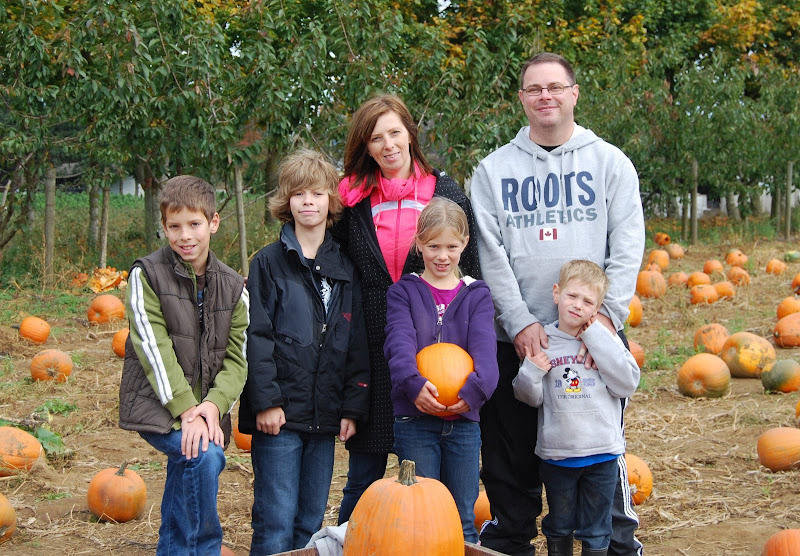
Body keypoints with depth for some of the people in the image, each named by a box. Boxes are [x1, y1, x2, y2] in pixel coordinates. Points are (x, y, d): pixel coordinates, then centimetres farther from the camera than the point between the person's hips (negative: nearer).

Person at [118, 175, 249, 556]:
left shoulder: (232, 287, 7)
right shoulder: (146, 275, -4)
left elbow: (236, 358, 2)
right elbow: (154, 349, -13)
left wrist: (214, 404, -17)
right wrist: (186, 410, -21)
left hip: (207, 410, 5)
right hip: (157, 406, -4)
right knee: (204, 456, -29)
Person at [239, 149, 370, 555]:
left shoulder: (345, 269, 11)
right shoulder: (269, 263, 1)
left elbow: (358, 343, 10)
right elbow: (256, 336, -5)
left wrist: (353, 407, 3)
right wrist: (265, 400, -13)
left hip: (325, 415, 4)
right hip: (280, 413, -4)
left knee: (312, 521, 11)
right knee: (276, 522, -3)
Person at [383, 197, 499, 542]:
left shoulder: (477, 295, 8)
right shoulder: (403, 292, 4)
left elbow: (484, 346, -9)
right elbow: (399, 342, -13)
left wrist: (475, 387, -30)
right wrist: (414, 383, -33)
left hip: (463, 420, 2)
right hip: (414, 419, -1)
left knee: (463, 521, 9)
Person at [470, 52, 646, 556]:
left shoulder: (610, 162, 6)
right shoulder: (494, 169, 7)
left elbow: (627, 248, -1)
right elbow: (490, 254, -1)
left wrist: (609, 312, -13)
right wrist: (519, 321, -11)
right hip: (516, 338, 1)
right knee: (512, 460, 7)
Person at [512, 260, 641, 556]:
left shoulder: (606, 340, -1)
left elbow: (627, 385, -12)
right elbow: (531, 397, 3)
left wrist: (596, 339, -13)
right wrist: (531, 372, -19)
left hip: (601, 454, 0)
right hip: (556, 454, 1)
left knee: (596, 531, 10)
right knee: (558, 527, 16)